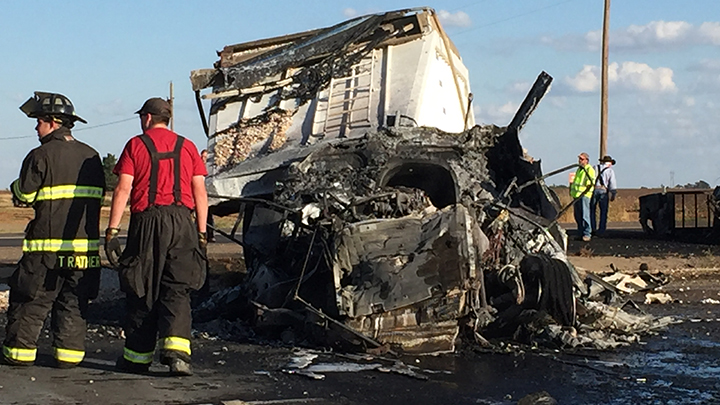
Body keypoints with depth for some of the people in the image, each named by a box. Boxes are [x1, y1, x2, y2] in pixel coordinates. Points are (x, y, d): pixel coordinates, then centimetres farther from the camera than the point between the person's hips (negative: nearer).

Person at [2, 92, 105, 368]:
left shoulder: (40, 156, -8)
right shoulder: (91, 156, 9)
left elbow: (22, 196, -5)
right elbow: (98, 195, 15)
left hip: (49, 245, -5)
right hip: (86, 244, 5)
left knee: (30, 299, 6)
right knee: (74, 302, 10)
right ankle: (70, 352, 9)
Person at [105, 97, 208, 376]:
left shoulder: (136, 145, 5)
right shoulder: (187, 147, 13)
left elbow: (123, 189, -3)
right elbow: (200, 193, 8)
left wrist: (112, 230, -3)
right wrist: (202, 233, 11)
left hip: (147, 220, -2)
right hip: (181, 222, 2)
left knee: (141, 291, 8)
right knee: (176, 290, 1)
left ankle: (138, 356, 16)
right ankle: (176, 348, -18)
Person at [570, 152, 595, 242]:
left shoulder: (589, 169, -2)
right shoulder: (578, 170, 25)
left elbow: (591, 182, -8)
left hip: (584, 195, -8)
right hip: (576, 195, 8)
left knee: (585, 215, -11)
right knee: (578, 216, 8)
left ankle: (587, 234, -10)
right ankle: (580, 233, 13)